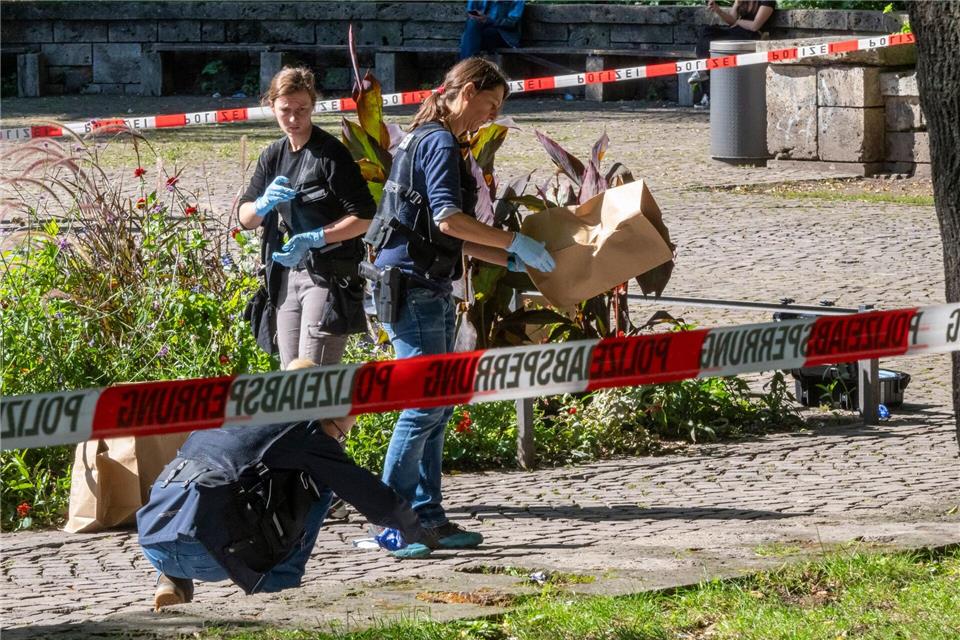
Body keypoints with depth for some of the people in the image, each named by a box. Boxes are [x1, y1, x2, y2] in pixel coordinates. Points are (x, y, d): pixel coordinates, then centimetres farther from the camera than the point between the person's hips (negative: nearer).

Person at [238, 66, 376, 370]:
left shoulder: (331, 153, -11)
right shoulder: (273, 156, 11)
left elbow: (365, 216, -14)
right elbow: (245, 217, 11)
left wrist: (313, 238, -24)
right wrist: (264, 204, -12)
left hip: (329, 276, -8)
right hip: (288, 275, 8)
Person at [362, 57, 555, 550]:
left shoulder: (431, 142, 20)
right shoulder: (440, 143, -11)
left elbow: (455, 239, 23)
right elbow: (447, 218, -23)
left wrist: (511, 261, 18)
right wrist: (515, 243, -17)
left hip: (430, 290, 11)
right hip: (409, 286, -11)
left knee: (438, 404, 10)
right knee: (426, 402, -9)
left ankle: (427, 516, 12)